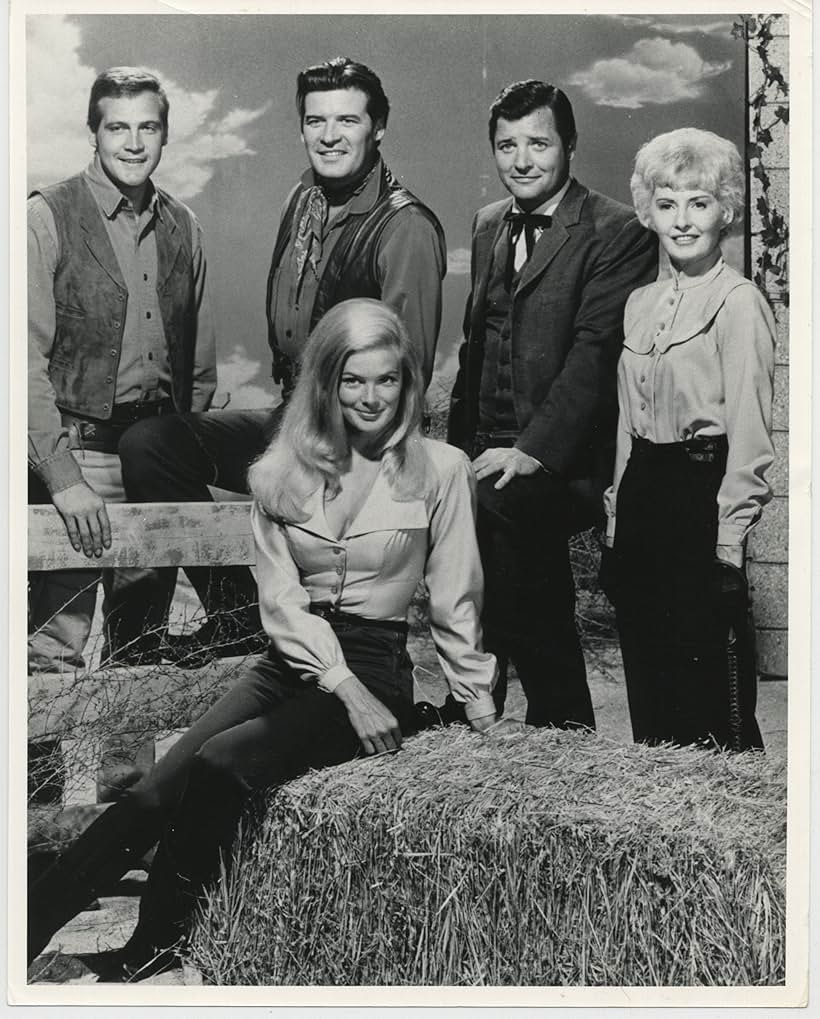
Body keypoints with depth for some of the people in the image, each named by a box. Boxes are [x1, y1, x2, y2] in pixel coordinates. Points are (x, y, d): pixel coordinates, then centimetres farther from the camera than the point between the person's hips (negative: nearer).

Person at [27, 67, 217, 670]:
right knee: (55, 651, -5)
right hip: (77, 450, -5)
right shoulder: (49, 218, -5)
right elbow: (28, 360, -11)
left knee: (143, 643, 12)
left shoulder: (183, 229, 11)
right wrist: (63, 478, -18)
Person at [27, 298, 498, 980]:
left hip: (376, 668, -4)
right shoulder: (281, 472, 7)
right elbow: (281, 598, 0)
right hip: (291, 662, 4)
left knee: (220, 764, -26)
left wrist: (483, 712, 6)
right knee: (157, 791, -18)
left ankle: (152, 947, -10)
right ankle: (26, 933, -19)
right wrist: (346, 690, -13)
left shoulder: (441, 469, -2)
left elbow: (454, 603, 4)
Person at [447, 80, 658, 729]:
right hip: (489, 451, 5)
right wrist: (459, 446, 13)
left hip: (560, 460, -5)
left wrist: (532, 451, -22)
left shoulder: (617, 233, -6)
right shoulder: (488, 225, 16)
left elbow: (595, 352, -14)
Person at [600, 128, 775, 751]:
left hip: (701, 498, -7)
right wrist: (617, 525, 13)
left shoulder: (738, 303, -9)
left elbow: (749, 437, -13)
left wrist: (728, 540, -16)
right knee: (648, 690, 13)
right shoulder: (640, 305, 13)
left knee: (714, 705, -2)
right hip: (640, 498, 7)